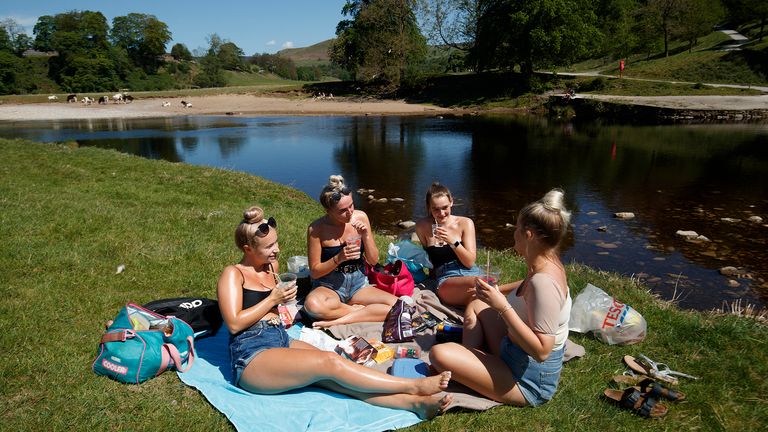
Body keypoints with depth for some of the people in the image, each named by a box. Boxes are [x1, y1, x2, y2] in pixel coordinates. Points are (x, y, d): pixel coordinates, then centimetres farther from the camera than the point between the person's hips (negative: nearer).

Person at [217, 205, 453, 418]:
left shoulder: (271, 266, 17)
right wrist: (273, 299, -8)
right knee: (330, 362, -25)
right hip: (251, 356, -6)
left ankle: (415, 402, -37)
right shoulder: (233, 274, -3)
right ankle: (413, 386, -24)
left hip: (282, 340, 6)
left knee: (334, 378, -21)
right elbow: (234, 323, -13)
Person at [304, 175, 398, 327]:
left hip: (359, 285, 3)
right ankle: (357, 309, -13)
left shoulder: (360, 217, -5)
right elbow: (314, 272, -8)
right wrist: (339, 258, -24)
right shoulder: (316, 229, -14)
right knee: (312, 305, -38)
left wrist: (365, 235, -16)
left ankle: (336, 321, -19)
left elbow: (373, 260, 1)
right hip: (329, 287, -3)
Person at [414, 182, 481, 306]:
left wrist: (453, 241, -15)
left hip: (471, 273, 2)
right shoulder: (422, 226, 4)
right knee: (475, 283, -37)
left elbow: (470, 262, -2)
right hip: (446, 279, -2)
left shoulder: (465, 223, 3)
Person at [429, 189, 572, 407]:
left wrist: (503, 306, -33)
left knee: (439, 354, -23)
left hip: (528, 381, -10)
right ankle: (471, 360, 10)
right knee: (476, 305, 22)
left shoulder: (543, 282, -30)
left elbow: (541, 350, -33)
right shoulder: (549, 264, 0)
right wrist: (498, 291, 18)